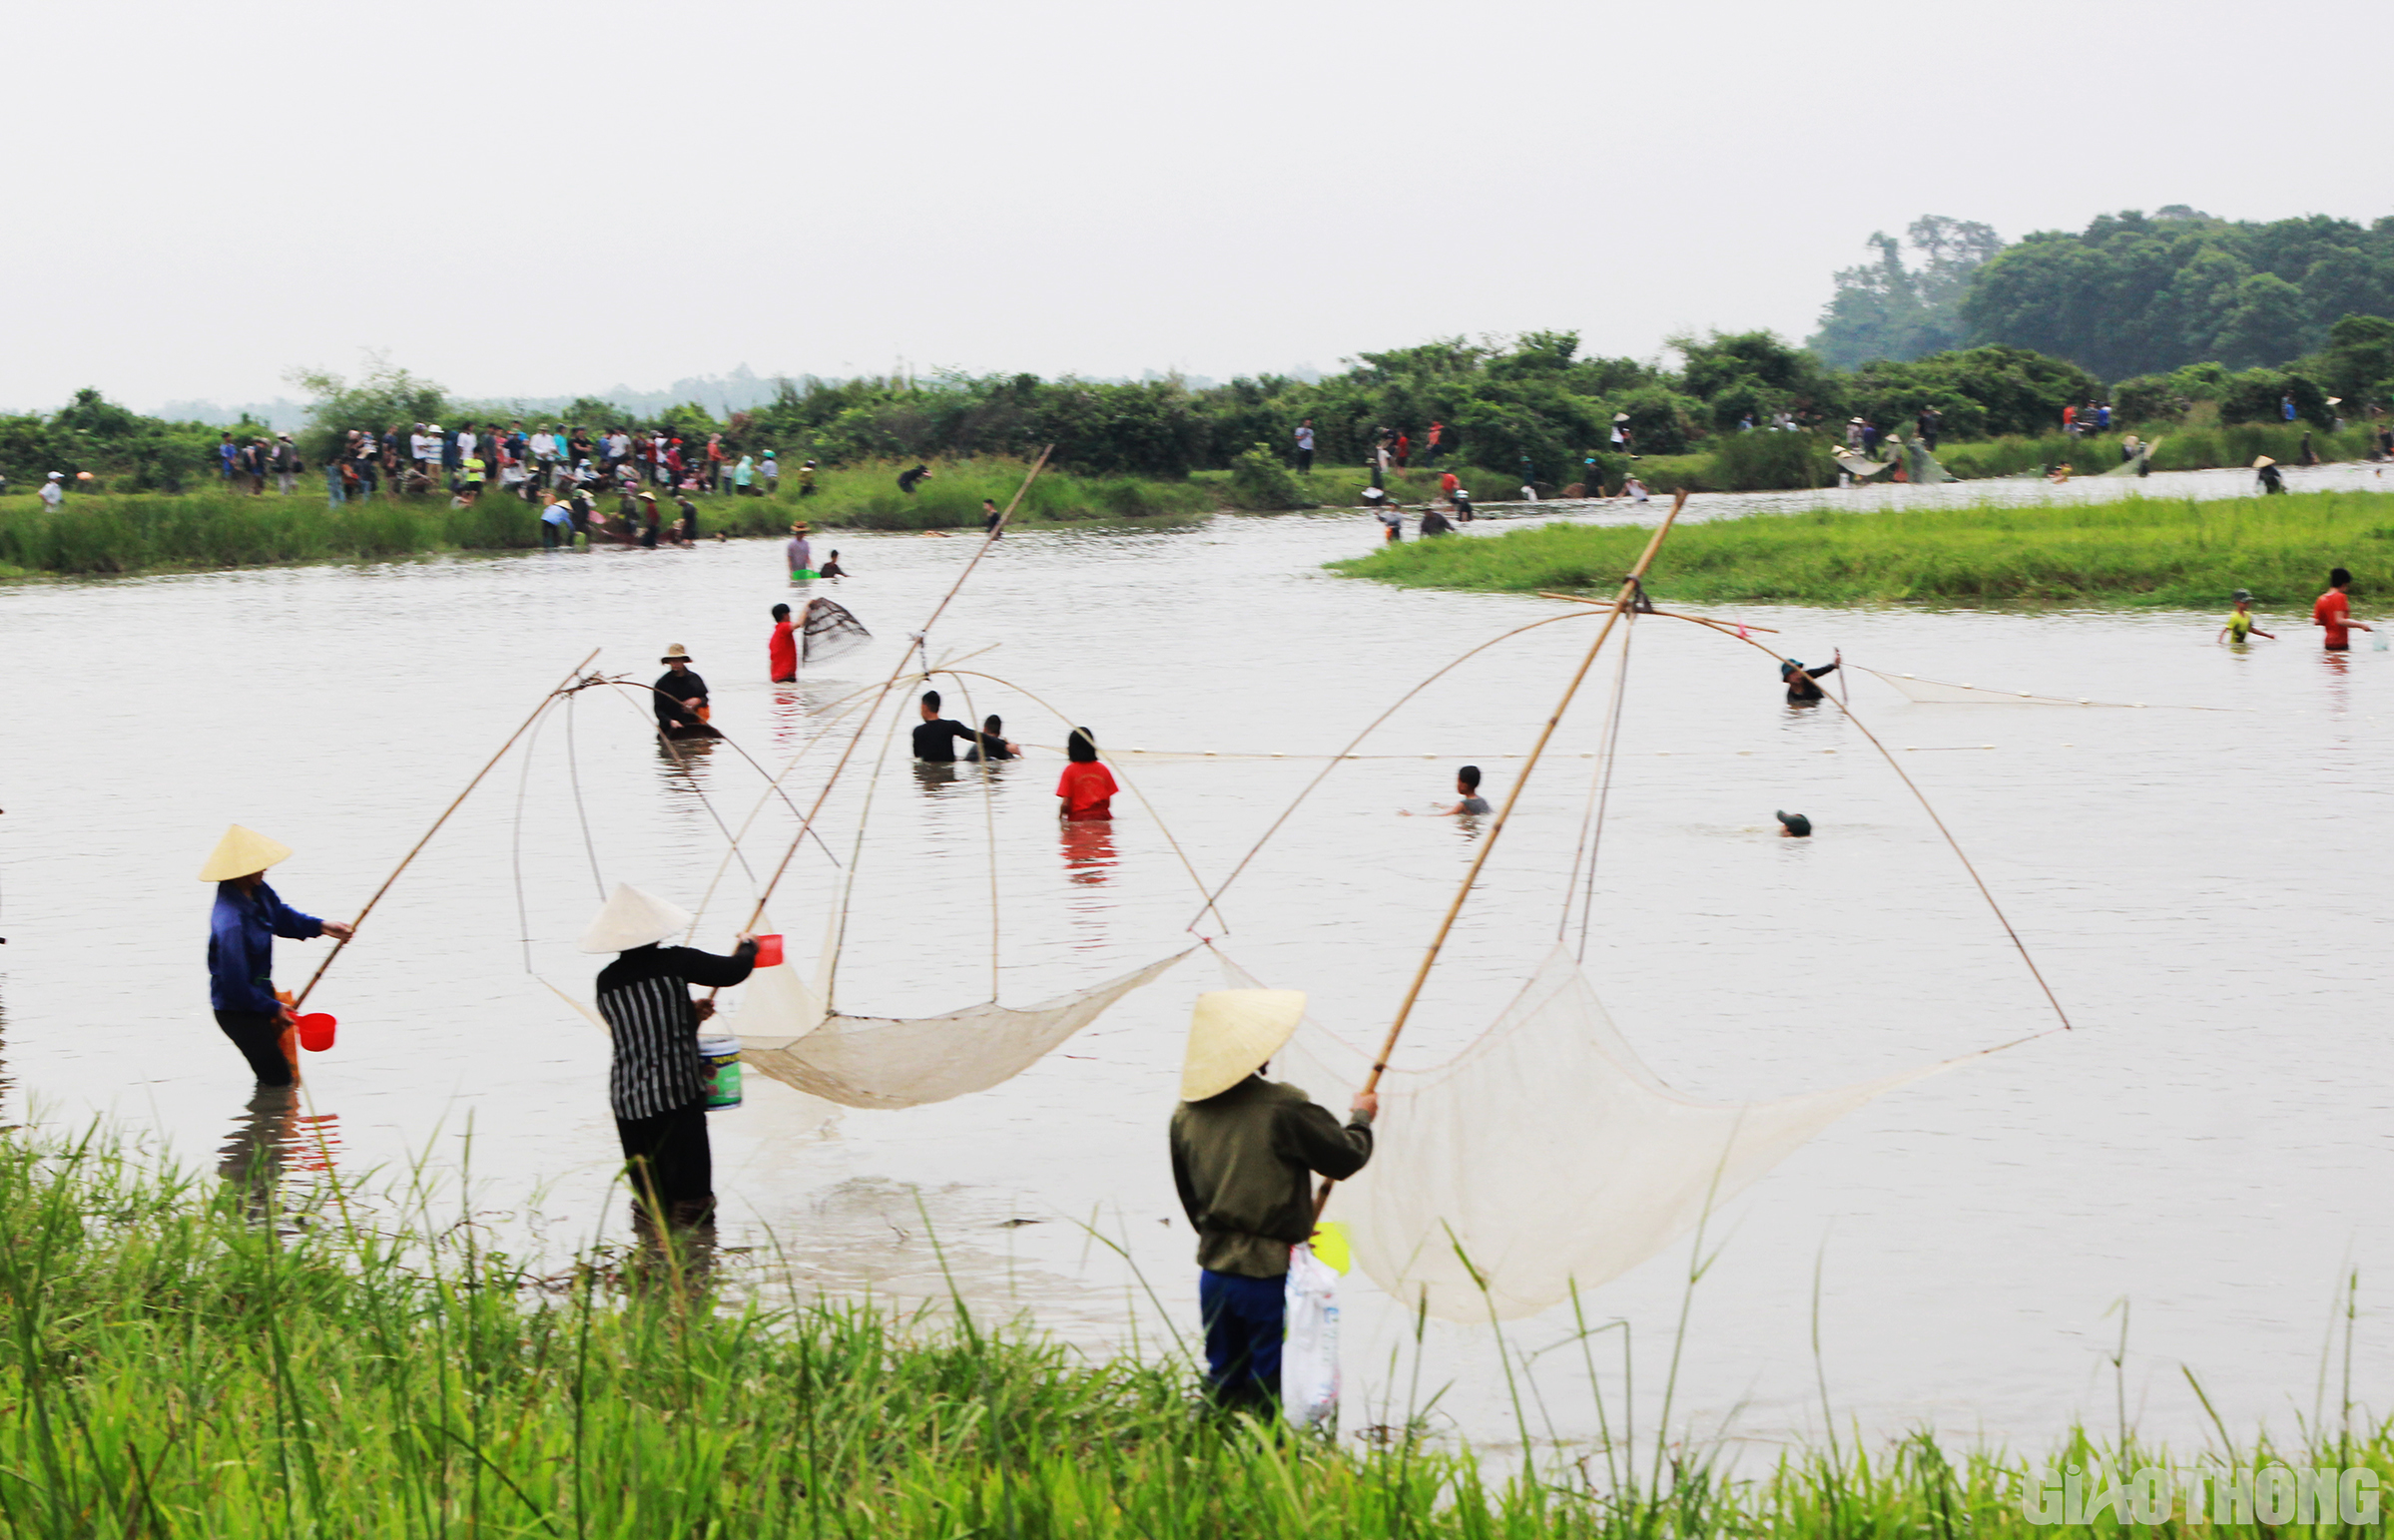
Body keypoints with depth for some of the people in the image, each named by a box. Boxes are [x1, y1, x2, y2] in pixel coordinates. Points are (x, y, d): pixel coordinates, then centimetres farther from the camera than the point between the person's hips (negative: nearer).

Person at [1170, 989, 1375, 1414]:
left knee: (1222, 1385, 16)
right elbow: (1347, 1158, -7)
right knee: (1273, 1397, 1)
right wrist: (1361, 1117, 13)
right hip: (1271, 1277, -5)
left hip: (1214, 1274, 5)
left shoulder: (1185, 1115, 3)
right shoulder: (1284, 1107, -16)